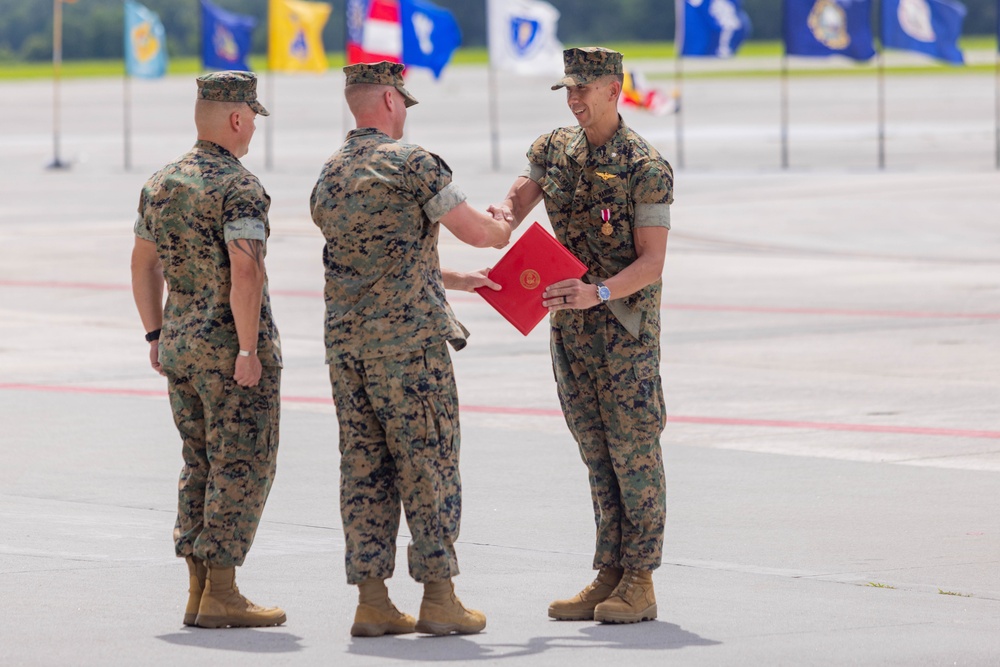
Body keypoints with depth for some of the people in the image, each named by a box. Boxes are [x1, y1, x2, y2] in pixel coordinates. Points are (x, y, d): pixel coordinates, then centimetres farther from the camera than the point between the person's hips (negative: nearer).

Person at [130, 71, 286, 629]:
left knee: (201, 464, 14)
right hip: (233, 346, -8)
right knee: (242, 467, -3)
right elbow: (245, 270, -24)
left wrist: (156, 335, 23)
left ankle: (200, 590, 14)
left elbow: (144, 264, 18)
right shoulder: (239, 187, -15)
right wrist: (249, 349, -21)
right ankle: (221, 595, -5)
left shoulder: (160, 184, 10)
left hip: (180, 346, 8)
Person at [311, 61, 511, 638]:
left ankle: (372, 601, 6)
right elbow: (474, 231, -5)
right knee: (429, 466, -1)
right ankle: (439, 599, 0)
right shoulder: (410, 163, -9)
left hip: (346, 340, 7)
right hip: (408, 336, -7)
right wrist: (503, 228, 19)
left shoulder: (329, 176, 15)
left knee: (364, 468, 7)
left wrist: (454, 280, 31)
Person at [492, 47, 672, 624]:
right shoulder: (554, 150, 8)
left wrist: (600, 293, -31)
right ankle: (609, 576, 13)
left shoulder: (646, 167, -12)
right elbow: (514, 206, 6)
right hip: (570, 324, 6)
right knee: (596, 452, 9)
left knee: (634, 448, -3)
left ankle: (640, 583, 1)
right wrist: (501, 215, -19)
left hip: (625, 323, -6)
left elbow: (651, 263, -15)